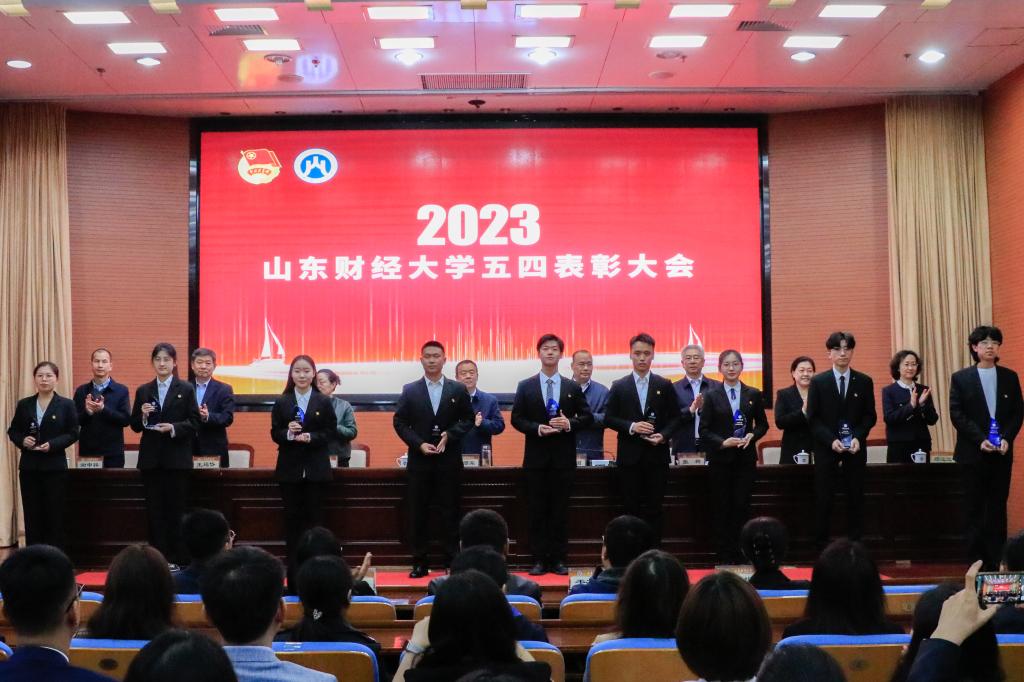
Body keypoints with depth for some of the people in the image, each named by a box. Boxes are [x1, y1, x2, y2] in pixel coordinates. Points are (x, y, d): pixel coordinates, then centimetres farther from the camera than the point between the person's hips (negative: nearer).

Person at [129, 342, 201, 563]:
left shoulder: (186, 389, 2)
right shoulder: (143, 391, 10)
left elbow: (194, 422, -3)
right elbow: (135, 426, 9)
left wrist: (173, 428, -18)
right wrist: (143, 416, -11)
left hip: (177, 458, -3)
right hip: (151, 459, 3)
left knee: (176, 509, 1)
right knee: (154, 509, 4)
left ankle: (176, 559, 7)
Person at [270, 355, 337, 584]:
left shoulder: (324, 402, 1)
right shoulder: (281, 402, 3)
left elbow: (330, 432, -2)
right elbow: (274, 434, 1)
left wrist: (310, 437, -18)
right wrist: (288, 433, -19)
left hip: (316, 468, -1)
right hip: (290, 468, 1)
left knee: (315, 517, 3)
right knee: (292, 517, 5)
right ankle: (293, 568, 12)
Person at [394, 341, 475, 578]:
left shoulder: (458, 390, 5)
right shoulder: (409, 390, 5)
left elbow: (468, 420, 6)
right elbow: (399, 422, 3)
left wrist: (449, 435, -11)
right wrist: (419, 444, -9)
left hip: (449, 460, 0)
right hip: (419, 460, 1)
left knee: (450, 511, 3)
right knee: (418, 513, 3)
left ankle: (452, 561, 9)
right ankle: (420, 563, 9)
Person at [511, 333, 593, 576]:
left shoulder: (572, 388, 6)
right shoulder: (525, 387, 5)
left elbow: (587, 417, 6)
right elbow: (516, 419, 2)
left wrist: (569, 424, -12)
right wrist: (537, 428, -14)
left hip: (563, 456, 0)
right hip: (536, 456, 0)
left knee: (560, 510, 3)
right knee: (537, 510, 2)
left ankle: (559, 560, 10)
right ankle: (539, 559, 8)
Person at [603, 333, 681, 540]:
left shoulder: (665, 385, 6)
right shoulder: (619, 387, 5)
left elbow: (675, 417, 7)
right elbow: (609, 418, 3)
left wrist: (663, 435, -11)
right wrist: (631, 427, -12)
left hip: (657, 455, 0)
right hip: (629, 456, 0)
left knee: (654, 508, 2)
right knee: (632, 508, 4)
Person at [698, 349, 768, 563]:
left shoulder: (753, 395, 5)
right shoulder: (712, 396, 1)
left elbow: (762, 424, 11)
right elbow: (704, 430, -1)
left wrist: (752, 436, -9)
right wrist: (723, 442, -16)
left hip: (745, 457, 1)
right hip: (720, 459, -1)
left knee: (742, 506, -1)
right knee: (722, 507, 3)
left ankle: (741, 555, 6)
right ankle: (724, 556, 9)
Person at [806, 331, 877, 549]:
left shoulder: (864, 382, 5)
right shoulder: (818, 382, 2)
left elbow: (870, 416, 6)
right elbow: (813, 418, -1)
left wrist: (858, 437, -11)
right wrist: (831, 440, -13)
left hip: (856, 449, 1)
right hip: (826, 449, -1)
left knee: (855, 498, 3)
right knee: (823, 500, 0)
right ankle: (821, 546, 6)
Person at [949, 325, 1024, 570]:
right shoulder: (960, 378, 1)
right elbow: (956, 414, -5)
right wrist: (980, 440, -15)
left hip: (1002, 452, 2)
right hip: (973, 453, -2)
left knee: (998, 507, 6)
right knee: (974, 508, 1)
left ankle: (997, 559, 10)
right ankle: (976, 559, 5)